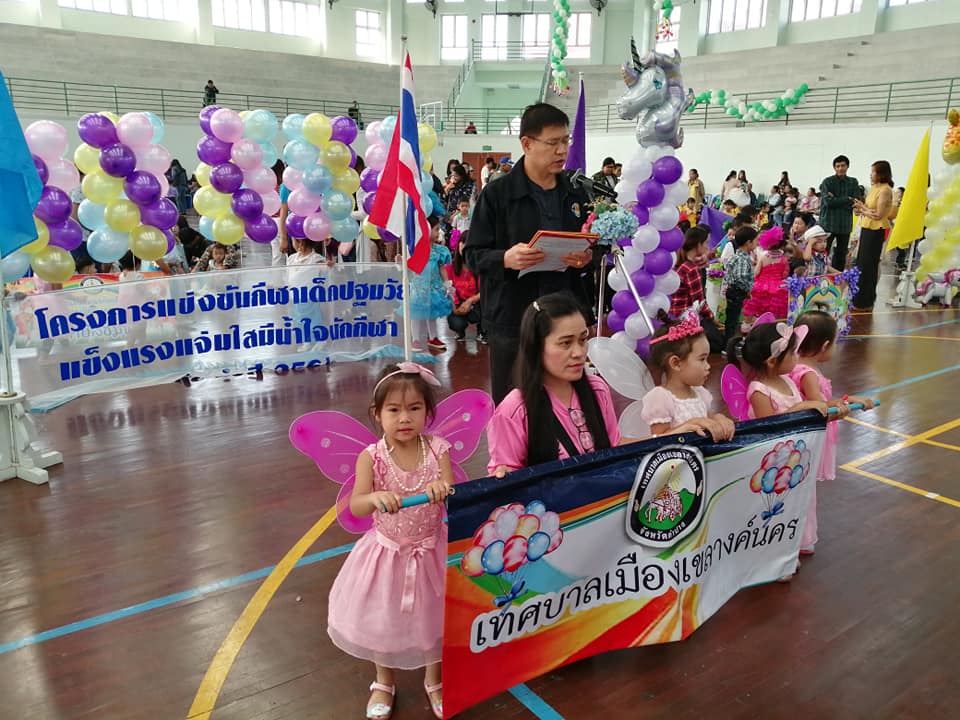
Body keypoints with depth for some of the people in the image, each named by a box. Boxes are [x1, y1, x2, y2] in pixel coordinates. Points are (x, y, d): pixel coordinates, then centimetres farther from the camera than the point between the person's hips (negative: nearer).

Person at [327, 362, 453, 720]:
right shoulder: (371, 457, -17)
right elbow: (356, 507, -28)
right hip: (387, 553, 0)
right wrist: (376, 498, -50)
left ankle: (434, 680, 46)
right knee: (383, 619, 18)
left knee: (433, 617, 17)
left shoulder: (438, 450, -15)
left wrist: (442, 489, -45)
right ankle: (385, 682, 47)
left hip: (431, 551, 0)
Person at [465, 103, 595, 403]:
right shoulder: (497, 194, -3)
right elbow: (474, 255, -4)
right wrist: (506, 258, -23)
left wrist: (586, 259, -5)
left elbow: (593, 247, 18)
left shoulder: (576, 194, 11)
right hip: (512, 319, -3)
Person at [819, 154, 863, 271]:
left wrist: (836, 200, -12)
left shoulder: (853, 182, 7)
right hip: (828, 223, -4)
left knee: (841, 254, 11)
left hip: (845, 224, 4)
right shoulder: (827, 182, -2)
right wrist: (847, 199, -9)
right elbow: (828, 201, -14)